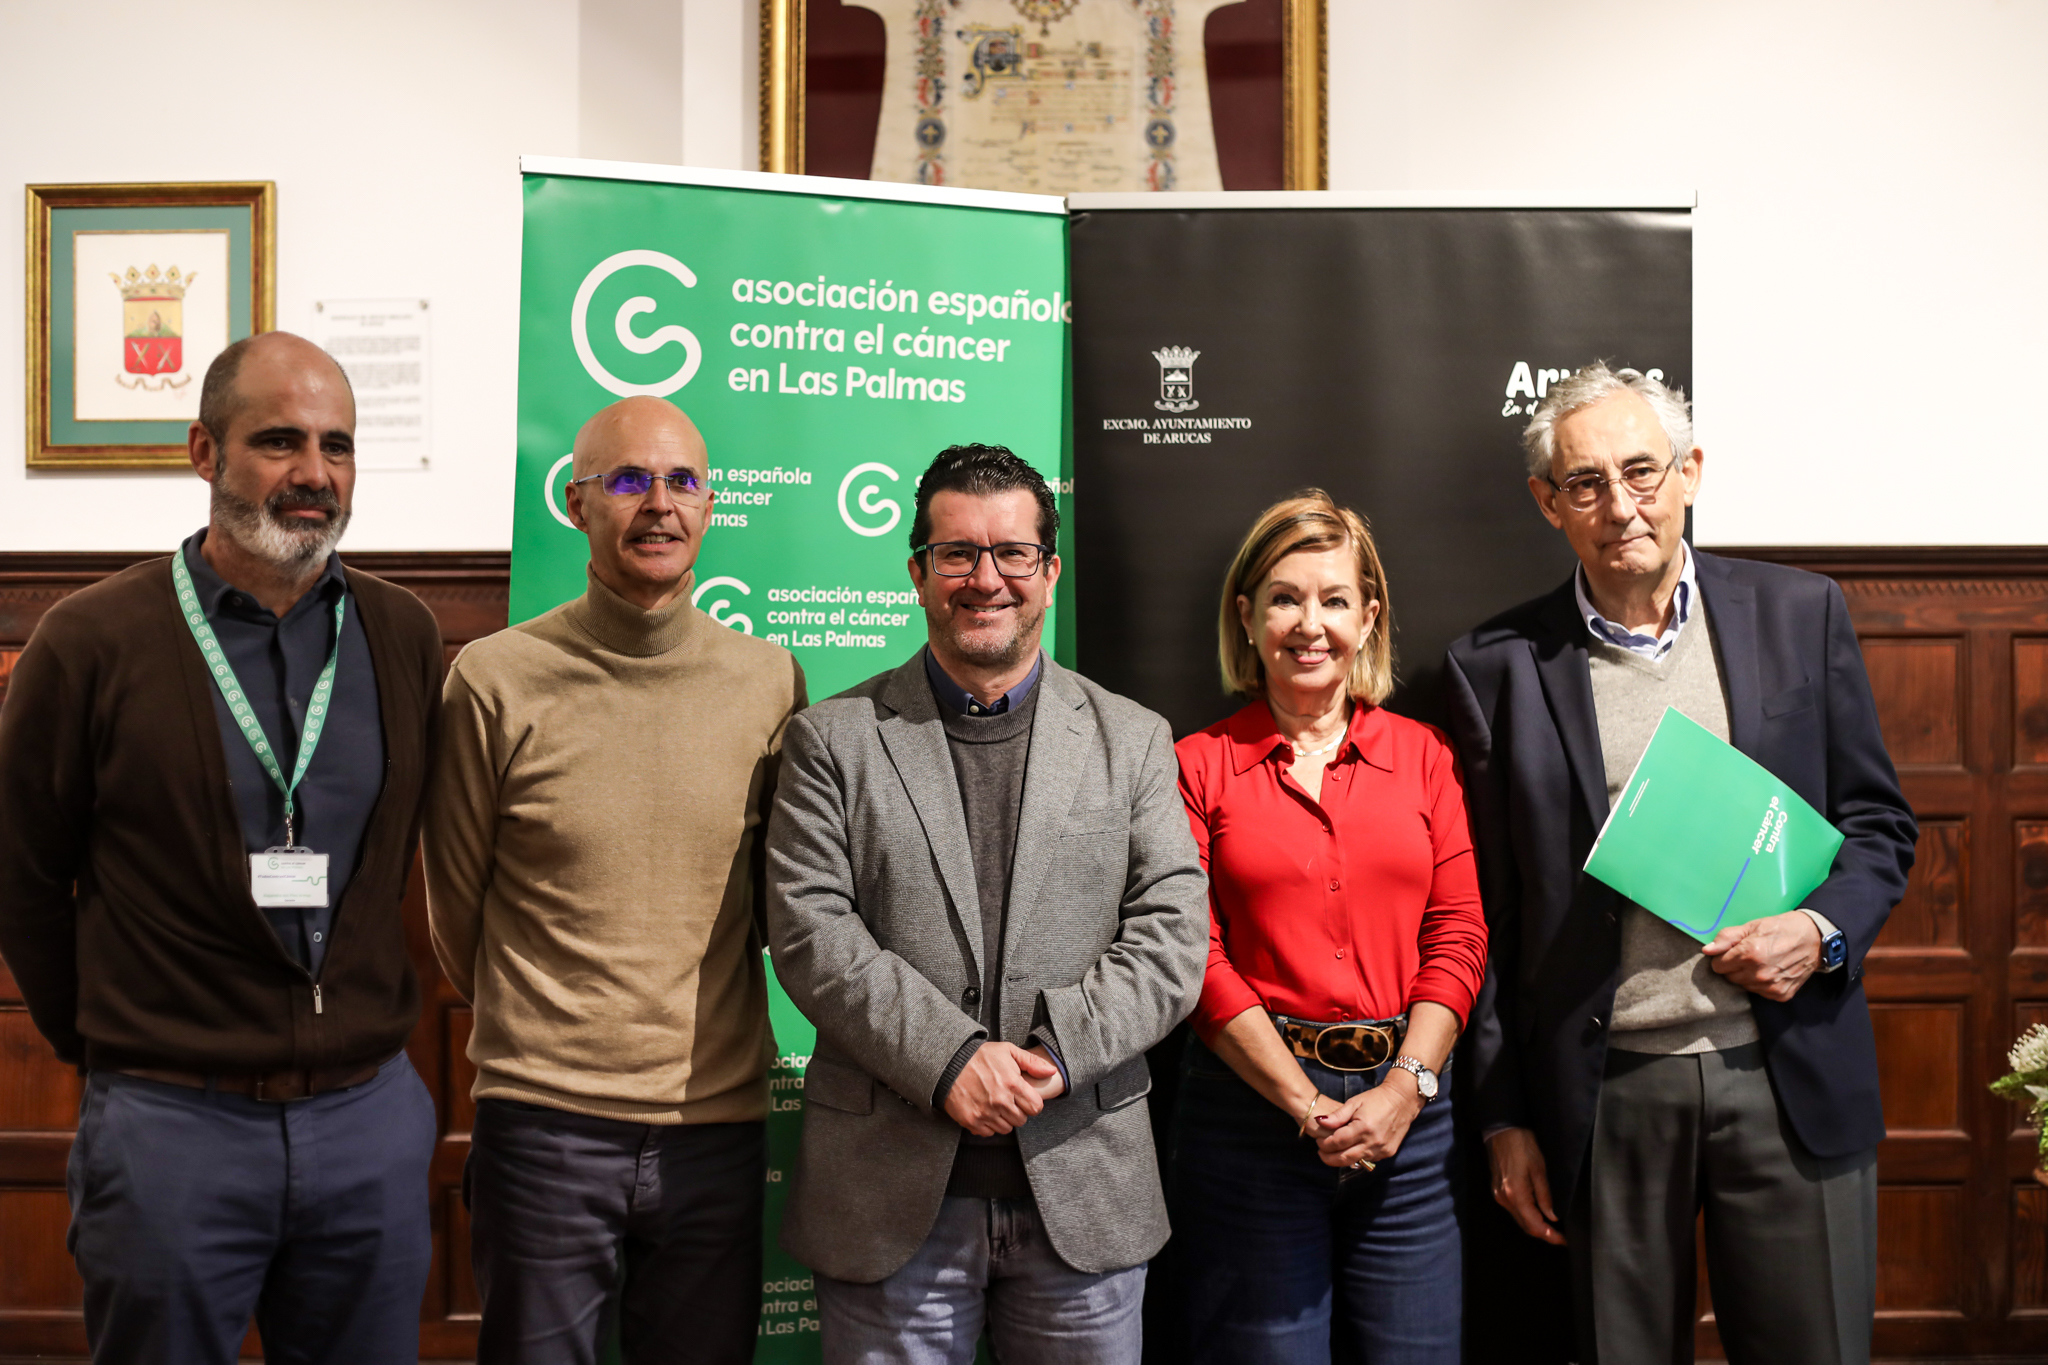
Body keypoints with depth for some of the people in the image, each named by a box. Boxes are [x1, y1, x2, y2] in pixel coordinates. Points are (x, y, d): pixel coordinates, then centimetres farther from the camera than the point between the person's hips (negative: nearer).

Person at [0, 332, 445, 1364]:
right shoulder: (92, 640, -6)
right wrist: (102, 1041, 7)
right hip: (169, 1124, -3)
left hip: (372, 1118, 3)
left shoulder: (404, 636, 3)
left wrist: (360, 1028, 9)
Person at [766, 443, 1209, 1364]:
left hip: (1086, 1193, 2)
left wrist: (1053, 1052, -15)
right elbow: (811, 934, -6)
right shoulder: (831, 740, 4)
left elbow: (1172, 939, 0)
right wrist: (951, 1060, -16)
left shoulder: (1134, 740, 8)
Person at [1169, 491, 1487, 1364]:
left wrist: (1404, 1088, -9)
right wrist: (1308, 1106, -11)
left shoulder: (1422, 753, 8)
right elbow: (1197, 958, -5)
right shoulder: (1201, 765, 0)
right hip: (1254, 1104, -2)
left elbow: (1458, 936, 4)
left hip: (1405, 1108, 2)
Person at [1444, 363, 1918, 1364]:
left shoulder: (1800, 614, 4)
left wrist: (1821, 930, -11)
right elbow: (1488, 915, 2)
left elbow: (1878, 823, 10)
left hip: (1790, 1075, 1)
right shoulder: (1499, 665, 0)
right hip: (1605, 1094, -1)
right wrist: (1503, 1119, 1)